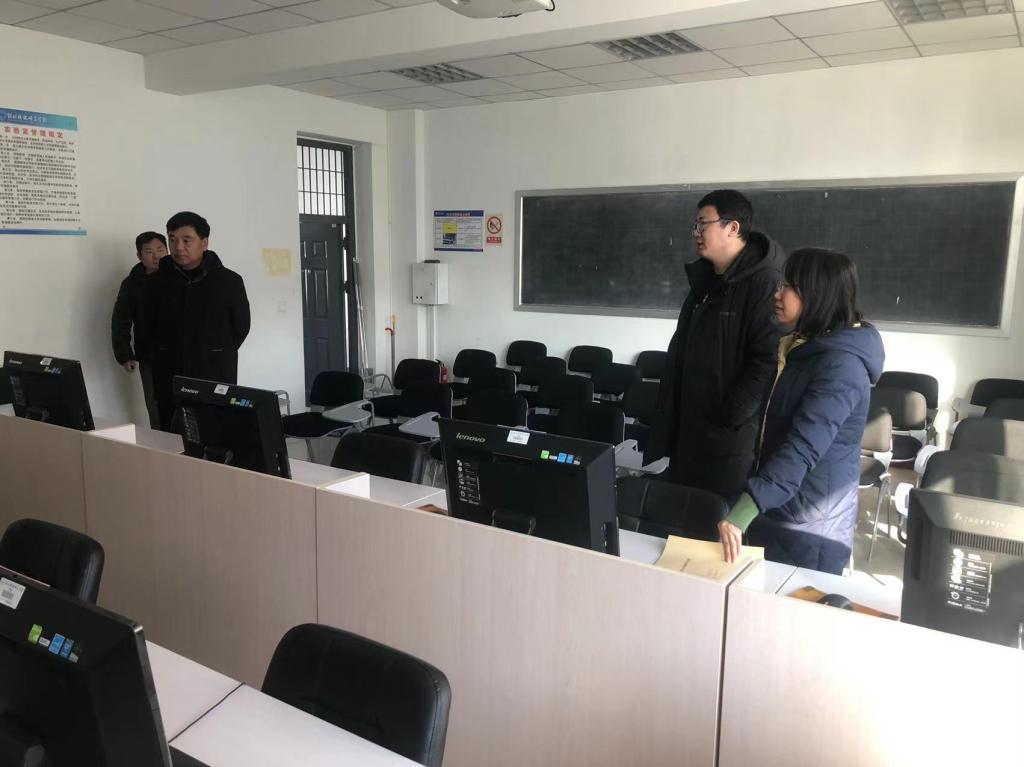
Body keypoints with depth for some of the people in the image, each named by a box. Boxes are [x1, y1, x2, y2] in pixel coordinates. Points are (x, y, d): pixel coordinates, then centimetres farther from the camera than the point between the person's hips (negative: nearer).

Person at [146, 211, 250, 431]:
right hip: (170, 382, 2)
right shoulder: (157, 282, 4)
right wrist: (169, 357, 9)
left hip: (216, 381, -2)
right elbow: (150, 328, 14)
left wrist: (216, 355, 8)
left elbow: (240, 327, 7)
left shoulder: (229, 281, -2)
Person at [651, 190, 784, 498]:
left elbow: (769, 360, -23)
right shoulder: (704, 279, 13)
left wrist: (731, 415, -19)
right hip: (690, 423, 9)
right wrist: (668, 413, 17)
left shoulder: (765, 282, -17)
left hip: (733, 432, -9)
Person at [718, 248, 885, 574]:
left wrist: (745, 508, -40)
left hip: (812, 526, -9)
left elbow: (803, 448, -32)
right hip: (779, 512, 9)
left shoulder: (840, 364, -21)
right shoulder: (806, 346, 10)